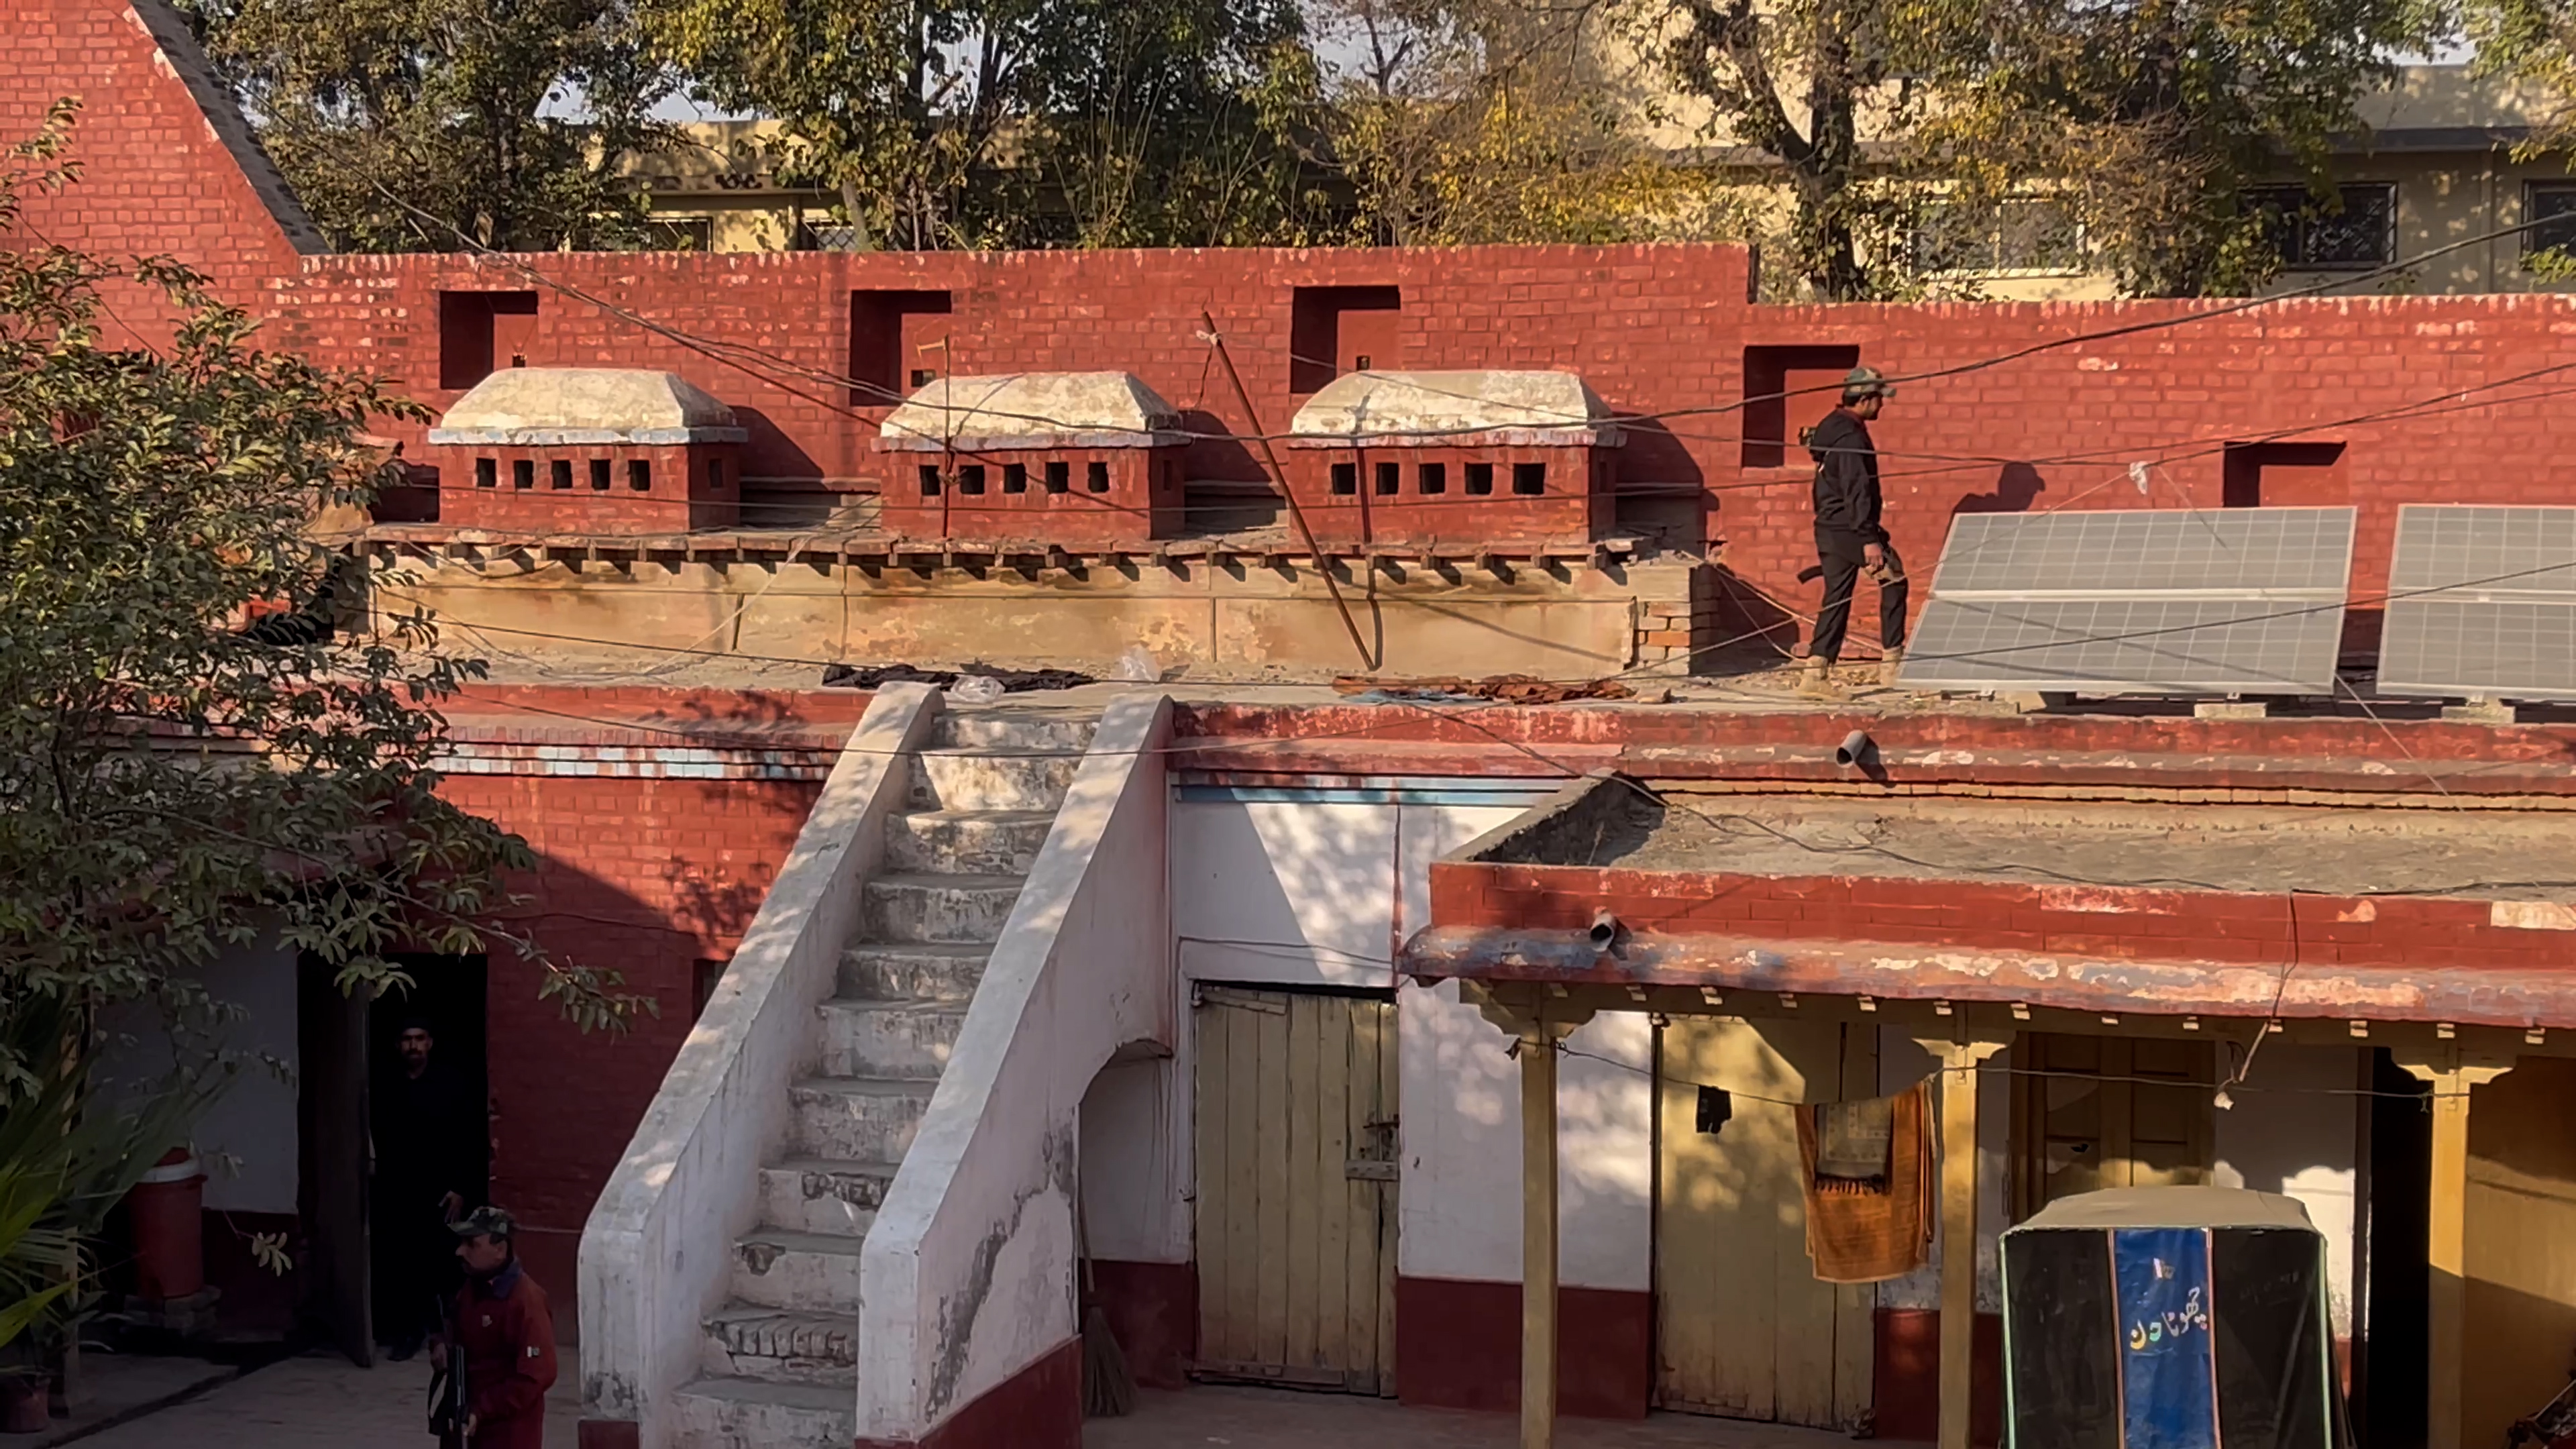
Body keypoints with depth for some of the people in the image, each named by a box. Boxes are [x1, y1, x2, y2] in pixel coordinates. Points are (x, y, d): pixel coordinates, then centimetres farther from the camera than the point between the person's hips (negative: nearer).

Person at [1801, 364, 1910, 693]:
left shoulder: (1831, 428, 15)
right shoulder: (1850, 437, -17)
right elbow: (1857, 492, -22)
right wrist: (1869, 540, -24)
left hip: (1829, 530, 10)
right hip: (1850, 530, -10)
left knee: (1836, 598, 9)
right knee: (1893, 581, 1)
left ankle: (1816, 670, 4)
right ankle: (1892, 661, 2)